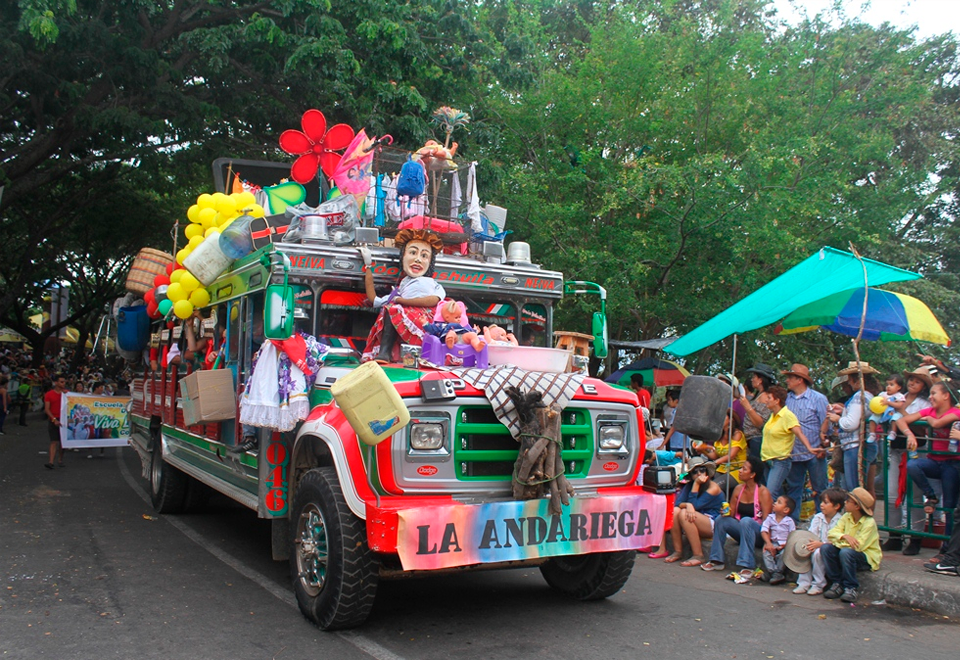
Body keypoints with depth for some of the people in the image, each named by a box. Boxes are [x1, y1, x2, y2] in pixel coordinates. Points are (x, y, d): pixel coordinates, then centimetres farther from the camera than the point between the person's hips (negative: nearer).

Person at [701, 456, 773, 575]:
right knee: (721, 520, -17)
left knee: (746, 521, -35)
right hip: (741, 531, 6)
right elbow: (731, 514, 9)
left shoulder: (763, 492, -11)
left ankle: (748, 566, -36)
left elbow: (766, 520, -14)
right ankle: (717, 560, -12)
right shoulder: (738, 489, 6)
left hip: (758, 534, -6)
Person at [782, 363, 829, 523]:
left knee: (819, 490, 3)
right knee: (793, 489, 10)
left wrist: (822, 446, -10)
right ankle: (791, 521, 18)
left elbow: (825, 424, -5)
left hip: (814, 454, -4)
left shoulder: (818, 399, -4)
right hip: (793, 453, 5)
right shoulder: (787, 399, 9)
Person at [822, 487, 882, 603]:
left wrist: (837, 542, -19)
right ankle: (837, 584, -8)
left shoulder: (869, 523, -20)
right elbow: (832, 533, -7)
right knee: (826, 548, -18)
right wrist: (844, 536, -29)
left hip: (867, 557, -7)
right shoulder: (846, 517, 0)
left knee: (846, 552, -37)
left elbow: (858, 546, -27)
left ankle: (851, 589, -20)